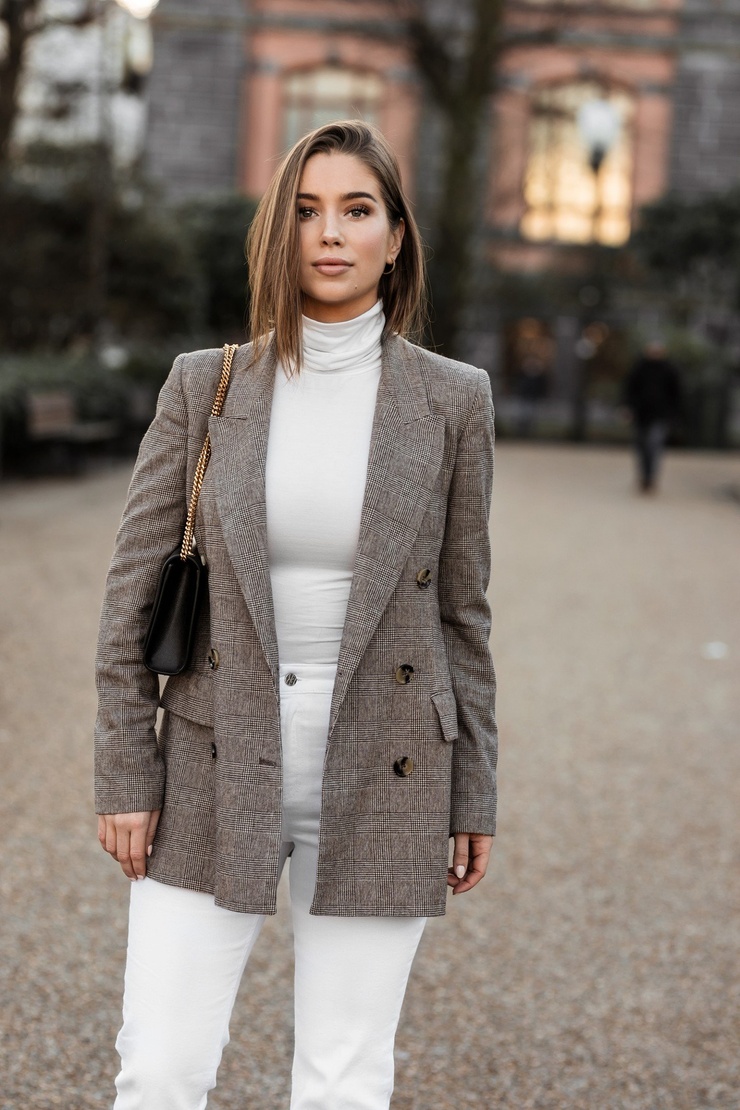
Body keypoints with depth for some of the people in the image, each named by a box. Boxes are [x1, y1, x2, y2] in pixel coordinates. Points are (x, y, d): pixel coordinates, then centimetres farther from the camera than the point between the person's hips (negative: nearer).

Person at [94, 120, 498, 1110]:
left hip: (383, 785, 0)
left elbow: (462, 609, 5)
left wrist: (474, 797, 5)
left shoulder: (452, 400, 0)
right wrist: (125, 772, -2)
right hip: (217, 770, 1)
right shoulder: (204, 386, 1)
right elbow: (134, 591, 3)